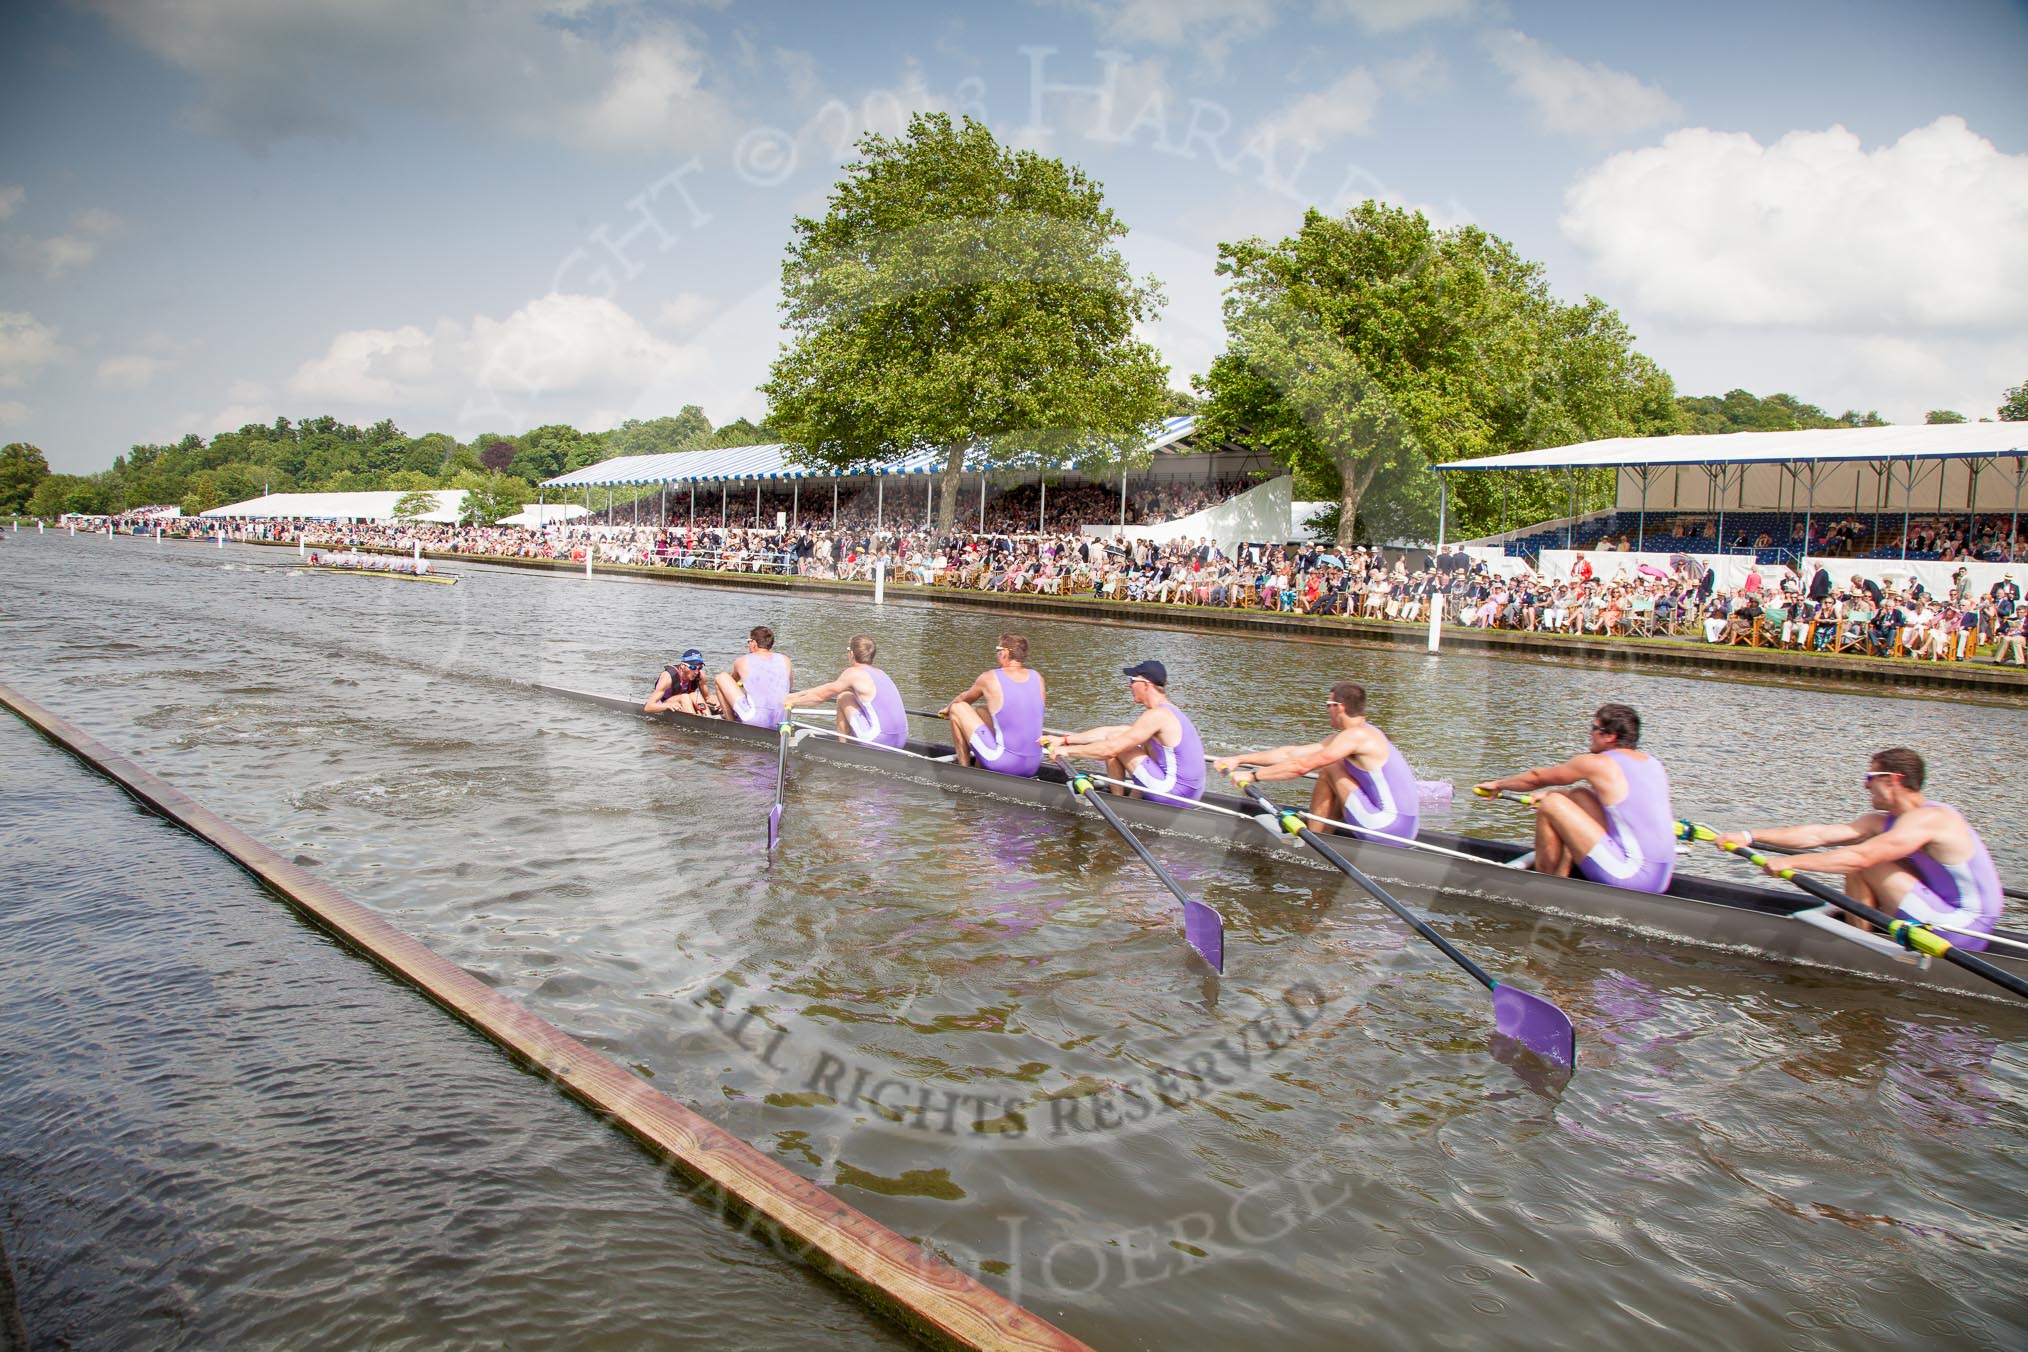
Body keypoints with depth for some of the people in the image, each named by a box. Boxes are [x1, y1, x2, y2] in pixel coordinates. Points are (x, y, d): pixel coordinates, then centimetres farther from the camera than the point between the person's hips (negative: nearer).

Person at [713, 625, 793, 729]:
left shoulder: (742, 661, 5)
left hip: (754, 721, -4)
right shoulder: (785, 661, 10)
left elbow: (733, 679, 27)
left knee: (721, 677, 9)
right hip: (779, 724, 5)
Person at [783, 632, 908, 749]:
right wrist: (796, 695, 28)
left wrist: (794, 701, 23)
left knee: (844, 698, 10)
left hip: (878, 742, -8)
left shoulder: (854, 673, -6)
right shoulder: (879, 672, 18)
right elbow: (830, 687, 23)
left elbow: (822, 696, 6)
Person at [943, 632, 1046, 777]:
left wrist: (948, 708, 38)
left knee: (958, 708, 8)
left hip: (1004, 764, -6)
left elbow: (965, 699, 15)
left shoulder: (989, 678, -7)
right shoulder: (1037, 678, 5)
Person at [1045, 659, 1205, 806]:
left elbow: (1110, 749, -19)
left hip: (1174, 794, -9)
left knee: (1114, 745, -4)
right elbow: (1109, 731, 16)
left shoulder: (1157, 715, -16)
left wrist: (1069, 750, -7)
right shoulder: (1166, 712, 14)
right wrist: (1064, 739, 14)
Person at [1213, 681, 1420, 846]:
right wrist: (1239, 759, 12)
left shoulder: (1356, 735, -14)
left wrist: (1252, 776, -8)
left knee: (1330, 770, -1)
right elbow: (1292, 753, 14)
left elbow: (1301, 766, -16)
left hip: (1388, 828, -9)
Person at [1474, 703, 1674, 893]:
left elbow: (1538, 777, 8)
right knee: (1578, 796, 18)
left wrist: (1498, 784, 26)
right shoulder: (1652, 762, 14)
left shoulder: (1596, 763, -7)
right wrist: (1554, 796, 38)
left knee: (1550, 804, -4)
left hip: (1630, 875, -8)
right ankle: (1559, 880, 17)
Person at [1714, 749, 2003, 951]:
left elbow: (1860, 856, -30)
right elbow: (1818, 835, 1)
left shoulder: (1927, 819, -19)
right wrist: (1750, 837, -4)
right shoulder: (1884, 821, 7)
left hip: (1963, 930, -9)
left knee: (1863, 866, -13)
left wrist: (1792, 862, -28)